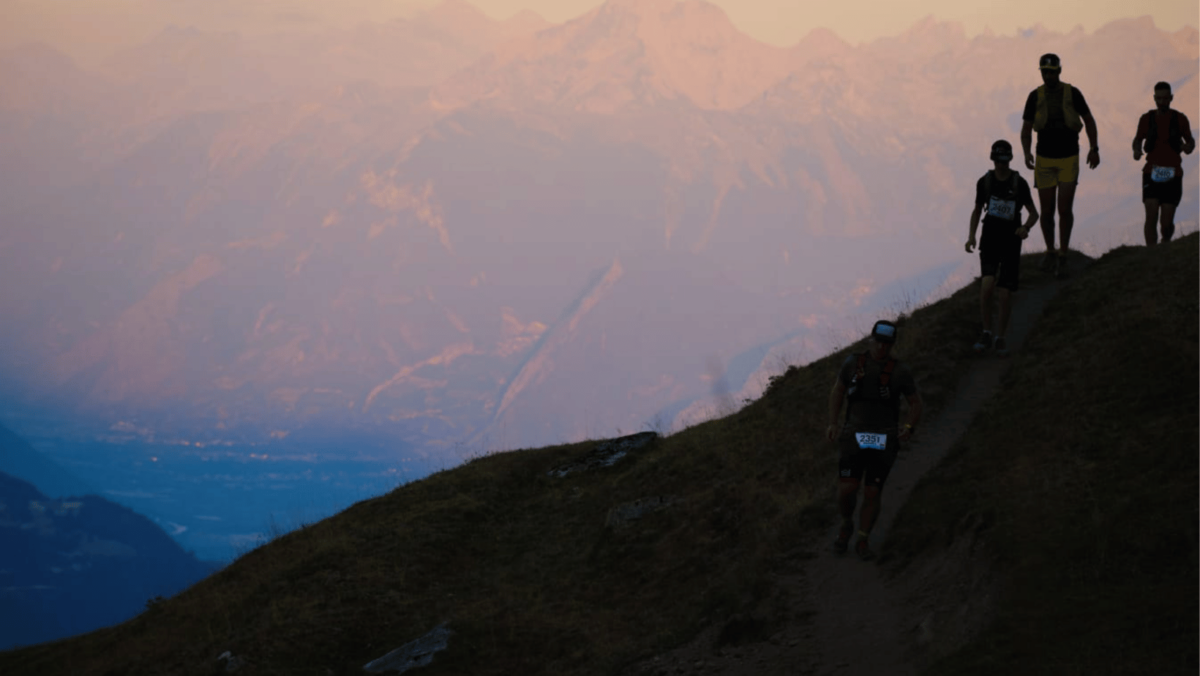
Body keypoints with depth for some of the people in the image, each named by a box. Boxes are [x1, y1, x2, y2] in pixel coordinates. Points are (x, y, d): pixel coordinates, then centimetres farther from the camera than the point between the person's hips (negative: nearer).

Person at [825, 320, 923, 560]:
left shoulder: (899, 371, -2)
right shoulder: (853, 364, 3)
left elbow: (915, 402, 9)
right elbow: (837, 392, 17)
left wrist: (910, 428, -7)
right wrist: (833, 423, 7)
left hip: (884, 440, -1)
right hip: (855, 435, 1)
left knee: (872, 494, -2)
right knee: (846, 489, -12)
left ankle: (863, 542, 15)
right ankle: (846, 525, 19)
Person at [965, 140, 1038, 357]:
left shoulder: (1019, 183, -6)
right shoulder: (984, 182, 0)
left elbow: (1033, 213, 2)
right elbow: (977, 211, 13)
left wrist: (1026, 228, -20)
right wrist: (971, 236, -1)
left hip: (1011, 242, -1)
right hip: (990, 240, 1)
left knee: (1005, 294, -2)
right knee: (987, 284, -21)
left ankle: (1001, 338, 18)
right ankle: (986, 334, -7)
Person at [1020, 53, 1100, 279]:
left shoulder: (1072, 93, -6)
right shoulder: (1035, 97, -3)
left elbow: (1089, 120, 7)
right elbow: (1026, 129, 1)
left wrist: (1094, 149, 2)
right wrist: (1027, 153, -17)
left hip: (1069, 159, -1)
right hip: (1045, 160, 1)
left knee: (1065, 209, -9)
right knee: (1047, 211, 4)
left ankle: (1062, 258, 3)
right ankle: (1050, 252, 26)